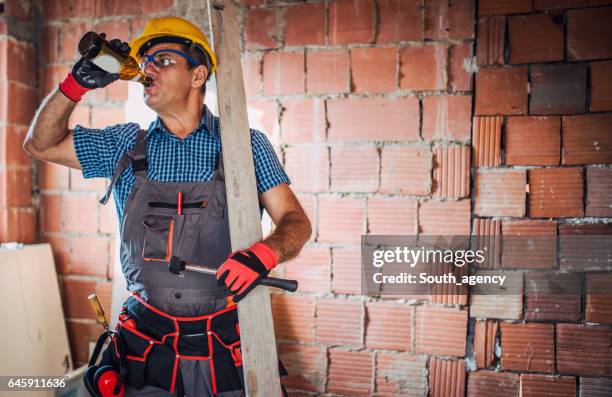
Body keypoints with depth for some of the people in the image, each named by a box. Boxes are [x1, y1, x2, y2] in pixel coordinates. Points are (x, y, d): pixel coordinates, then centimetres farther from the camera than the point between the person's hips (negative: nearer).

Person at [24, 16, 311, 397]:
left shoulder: (246, 144, -3)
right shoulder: (127, 145, 5)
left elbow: (296, 221, -6)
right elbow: (41, 144, 11)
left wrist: (264, 253, -28)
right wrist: (78, 82, -4)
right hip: (146, 341, 2)